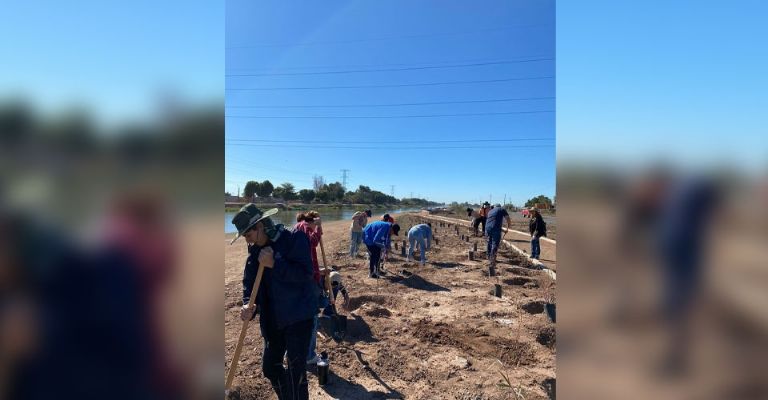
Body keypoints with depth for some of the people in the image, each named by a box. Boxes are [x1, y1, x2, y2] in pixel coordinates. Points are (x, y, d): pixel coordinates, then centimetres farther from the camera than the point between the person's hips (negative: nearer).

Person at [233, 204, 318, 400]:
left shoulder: (295, 238, -17)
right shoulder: (255, 248, 3)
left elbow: (305, 273, -23)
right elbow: (249, 280, 3)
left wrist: (274, 264, -28)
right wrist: (248, 305, -15)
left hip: (298, 315, -7)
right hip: (272, 318, 7)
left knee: (296, 370, -1)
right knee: (270, 367, 19)